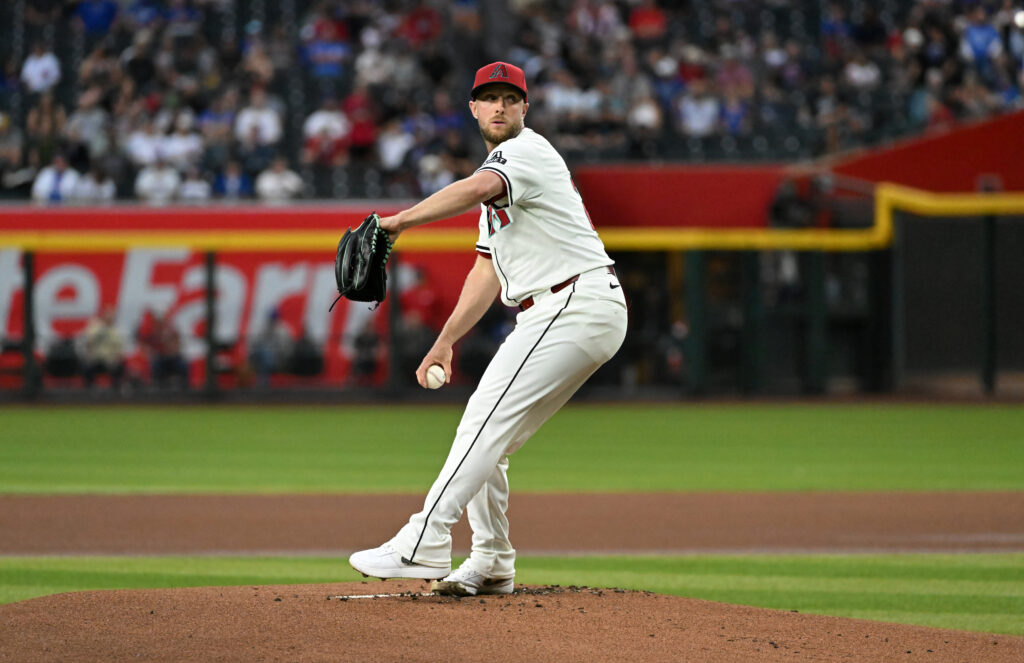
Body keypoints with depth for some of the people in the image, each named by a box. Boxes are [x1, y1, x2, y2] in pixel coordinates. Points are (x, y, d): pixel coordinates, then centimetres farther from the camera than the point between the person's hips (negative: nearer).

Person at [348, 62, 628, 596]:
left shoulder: (526, 151, -7)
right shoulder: (502, 172, 25)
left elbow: (476, 190, -31)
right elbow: (488, 270, 25)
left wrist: (399, 222, -36)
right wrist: (445, 343, 18)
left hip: (576, 305, -10)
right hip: (547, 314, 10)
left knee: (488, 419, -19)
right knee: (483, 435, 11)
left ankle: (423, 545, -27)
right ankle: (491, 564, 17)